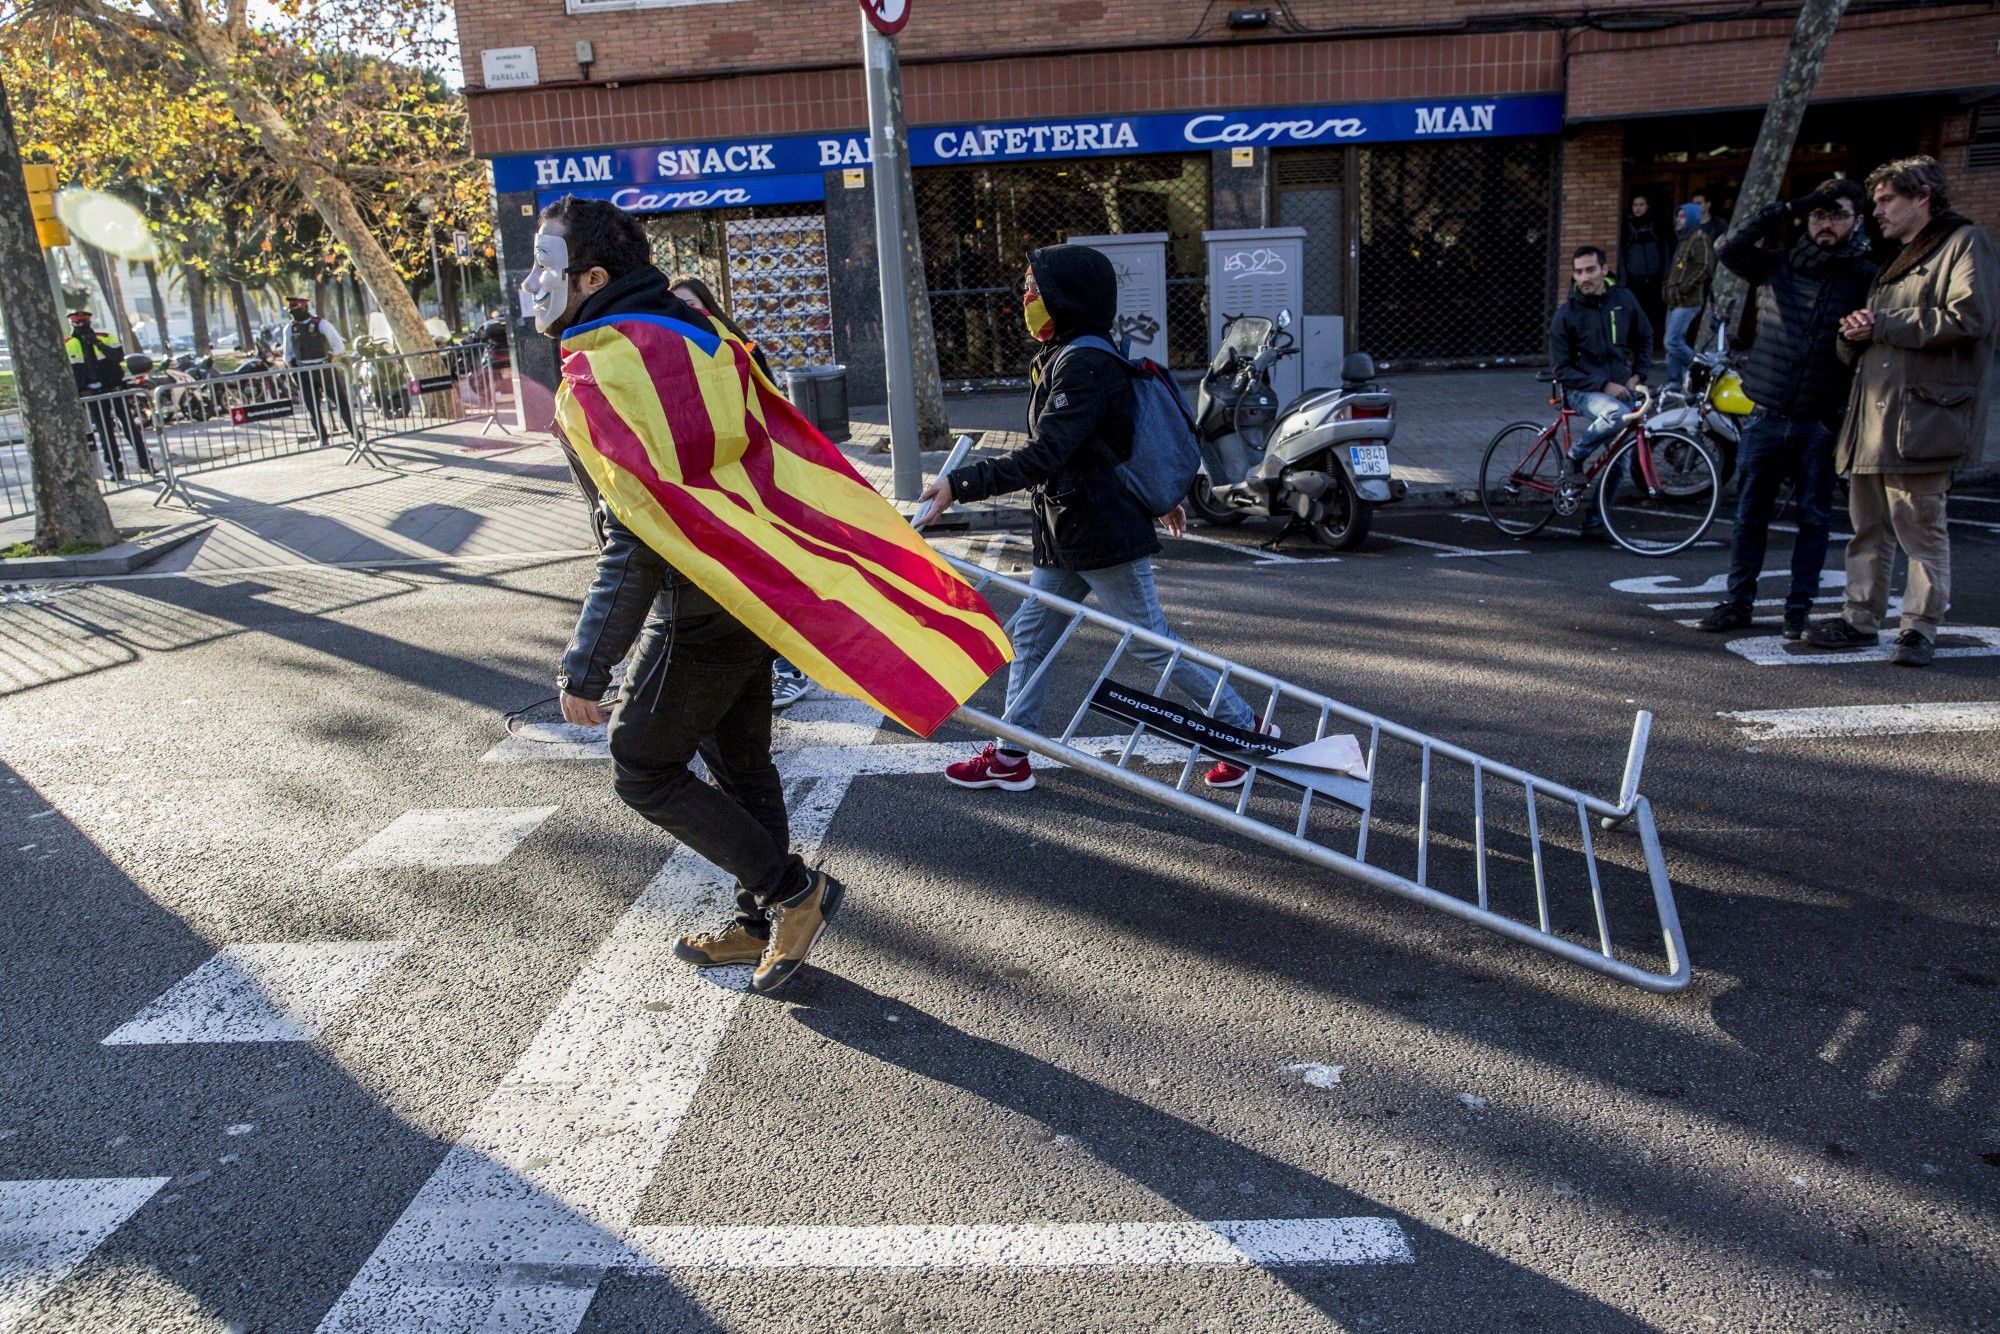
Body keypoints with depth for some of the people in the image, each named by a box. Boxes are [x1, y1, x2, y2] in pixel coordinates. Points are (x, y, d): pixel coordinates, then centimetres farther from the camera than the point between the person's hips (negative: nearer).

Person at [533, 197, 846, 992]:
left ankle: (793, 893, 8)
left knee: (643, 768, 4)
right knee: (739, 761, 17)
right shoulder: (682, 327, 11)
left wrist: (588, 666, -19)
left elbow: (634, 542, -25)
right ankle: (765, 925, 31)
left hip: (699, 613, -10)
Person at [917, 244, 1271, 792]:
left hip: (1107, 537, -10)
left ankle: (1247, 728, 15)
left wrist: (960, 484, -30)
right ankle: (1010, 756, 19)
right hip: (1064, 539, 10)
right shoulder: (1062, 358, 12)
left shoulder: (1086, 365, -20)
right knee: (1029, 634, 11)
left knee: (1154, 644, 0)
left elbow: (1042, 457, -28)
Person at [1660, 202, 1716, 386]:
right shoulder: (1683, 240, 22)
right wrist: (1667, 289, 16)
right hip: (1675, 301, 10)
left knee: (1672, 342, -17)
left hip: (1688, 302, -10)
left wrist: (1685, 288, -17)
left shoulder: (1699, 238, -7)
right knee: (1673, 344, 9)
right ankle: (1674, 382, 14)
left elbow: (1706, 267, -17)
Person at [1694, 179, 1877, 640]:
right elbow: (1728, 248, -4)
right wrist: (1785, 211, -7)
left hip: (1821, 424, -2)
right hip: (1766, 419, 2)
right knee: (1749, 515, 7)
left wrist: (1846, 413, -20)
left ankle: (1800, 608, 15)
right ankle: (1738, 602, 17)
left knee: (1814, 518, 7)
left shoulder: (1865, 278, -1)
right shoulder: (1775, 267, 6)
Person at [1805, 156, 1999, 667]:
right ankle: (1861, 617, 18)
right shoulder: (1897, 259, 26)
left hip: (1922, 416, -8)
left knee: (1921, 528, -4)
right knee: (1868, 525, 11)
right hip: (1872, 418, 8)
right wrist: (1855, 334, 4)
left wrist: (1885, 324, -11)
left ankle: (1920, 628, 2)